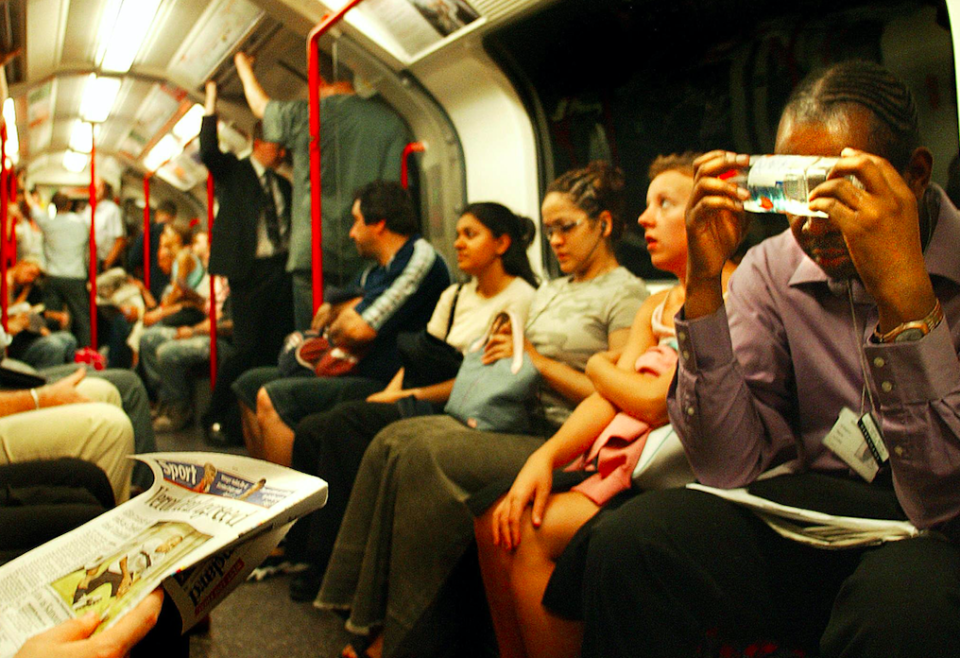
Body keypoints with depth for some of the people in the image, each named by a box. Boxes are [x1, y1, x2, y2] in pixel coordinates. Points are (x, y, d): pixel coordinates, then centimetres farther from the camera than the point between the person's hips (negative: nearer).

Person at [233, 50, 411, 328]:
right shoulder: (390, 121, 3)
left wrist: (244, 68, 44)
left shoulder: (302, 116, 2)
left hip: (313, 255, -1)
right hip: (368, 260, 2)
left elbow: (260, 104, 23)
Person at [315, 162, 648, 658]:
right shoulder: (549, 291, 24)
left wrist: (537, 360, -10)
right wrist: (501, 350, -1)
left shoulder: (626, 295, -2)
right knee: (395, 440, -13)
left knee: (428, 456, -27)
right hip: (519, 423, 8)